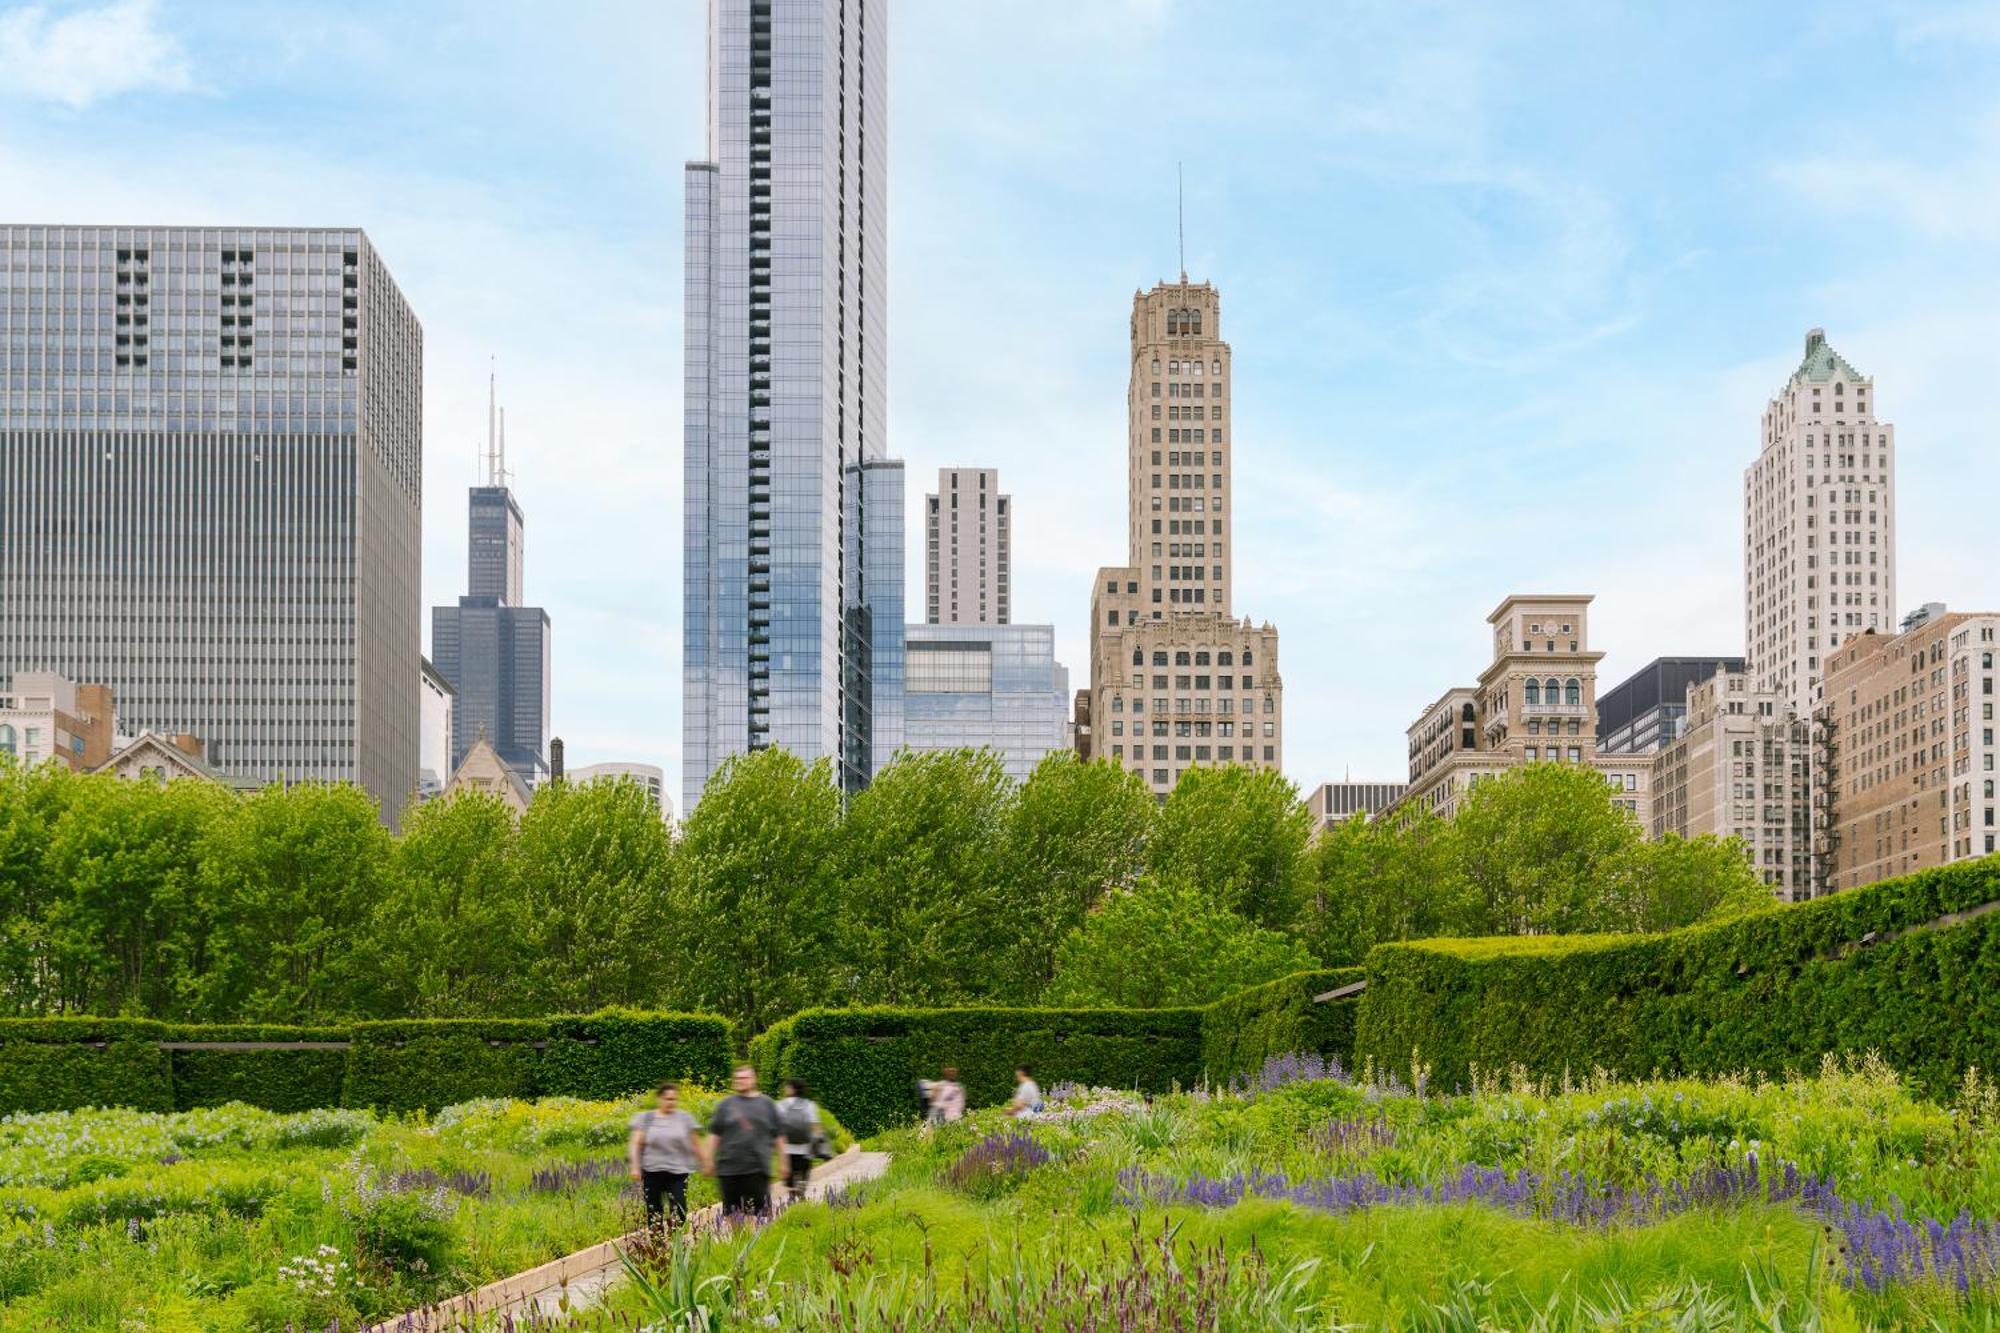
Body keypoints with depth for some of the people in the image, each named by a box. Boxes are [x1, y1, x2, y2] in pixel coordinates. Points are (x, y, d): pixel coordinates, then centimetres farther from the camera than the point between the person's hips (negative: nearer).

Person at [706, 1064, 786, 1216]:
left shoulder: (766, 1104, 9)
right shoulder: (725, 1104, 8)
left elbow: (778, 1136, 12)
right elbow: (715, 1134, 10)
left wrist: (782, 1162, 10)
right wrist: (710, 1160, 5)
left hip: (758, 1169, -1)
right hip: (729, 1168, 1)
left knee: (760, 1210, -8)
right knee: (731, 1210, 5)